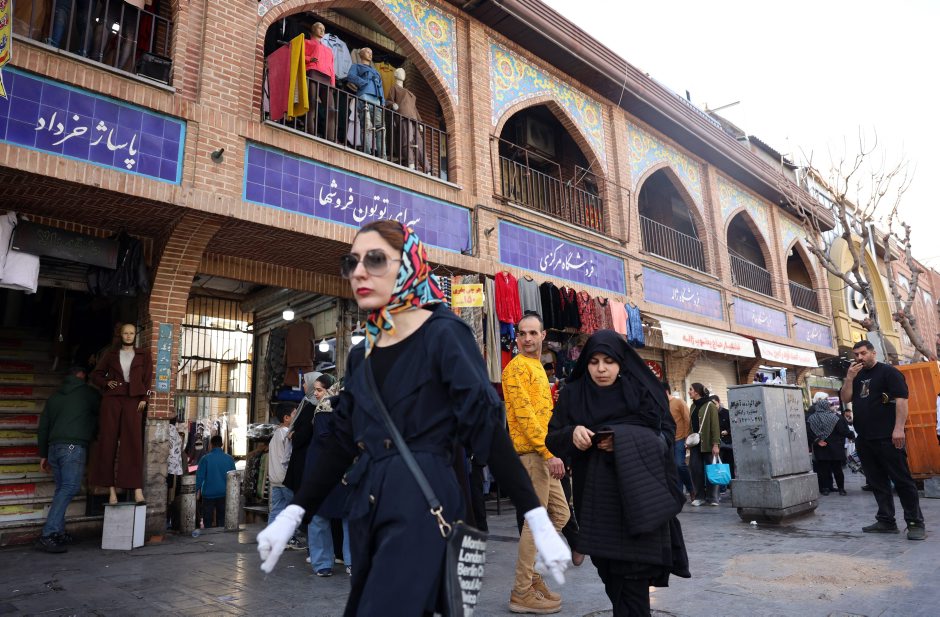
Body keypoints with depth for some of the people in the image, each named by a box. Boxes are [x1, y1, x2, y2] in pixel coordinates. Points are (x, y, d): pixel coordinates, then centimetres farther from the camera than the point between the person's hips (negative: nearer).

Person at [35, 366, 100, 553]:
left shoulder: (54, 396, 20)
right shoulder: (88, 392, 4)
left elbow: (43, 427, 20)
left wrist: (43, 455, 24)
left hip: (54, 447, 7)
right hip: (74, 446, -7)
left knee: (61, 489, 14)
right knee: (69, 488, -11)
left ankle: (58, 533, 12)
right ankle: (47, 536, -20)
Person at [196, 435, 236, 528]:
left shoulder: (205, 458, -9)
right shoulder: (229, 459, -2)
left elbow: (200, 476, -9)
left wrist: (198, 490, 1)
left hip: (209, 493, -2)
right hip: (224, 494, 2)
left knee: (207, 520, 8)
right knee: (221, 520, 11)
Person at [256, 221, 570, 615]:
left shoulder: (443, 334, -9)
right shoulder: (362, 355, 11)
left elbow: (487, 428, -12)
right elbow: (341, 442, 14)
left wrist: (539, 522, -15)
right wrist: (292, 513, 8)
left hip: (423, 501, -7)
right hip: (368, 505, 7)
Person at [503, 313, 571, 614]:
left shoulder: (537, 367, 19)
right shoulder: (517, 366, -10)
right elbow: (524, 414, -18)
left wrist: (552, 452, 16)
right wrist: (549, 453, -22)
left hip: (543, 454, 10)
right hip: (532, 453, -10)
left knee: (560, 513, 14)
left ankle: (529, 572, 23)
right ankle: (522, 593, 6)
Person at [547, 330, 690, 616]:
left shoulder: (643, 390, 1)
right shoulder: (573, 394, 6)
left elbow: (667, 434, -2)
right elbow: (552, 438, 4)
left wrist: (626, 440, -19)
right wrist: (572, 434, -20)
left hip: (637, 494, -2)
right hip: (596, 497, 3)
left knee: (633, 570, -8)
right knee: (609, 569, 8)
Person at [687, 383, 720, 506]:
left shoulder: (710, 406, -8)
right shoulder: (693, 406, 12)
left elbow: (715, 426, -12)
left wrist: (716, 444, -17)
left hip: (707, 443, -5)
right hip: (695, 443, 6)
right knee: (695, 468, 0)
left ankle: (712, 497, 12)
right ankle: (700, 496, 9)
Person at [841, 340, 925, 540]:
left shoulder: (888, 372, -2)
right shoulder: (856, 376, 17)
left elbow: (901, 399, -11)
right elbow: (845, 398, 10)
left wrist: (899, 428, -20)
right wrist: (849, 377, -3)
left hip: (887, 437, -7)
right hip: (864, 439, 7)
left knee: (902, 479, -3)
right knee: (877, 482, 10)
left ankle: (916, 523, 4)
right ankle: (886, 521, 16)